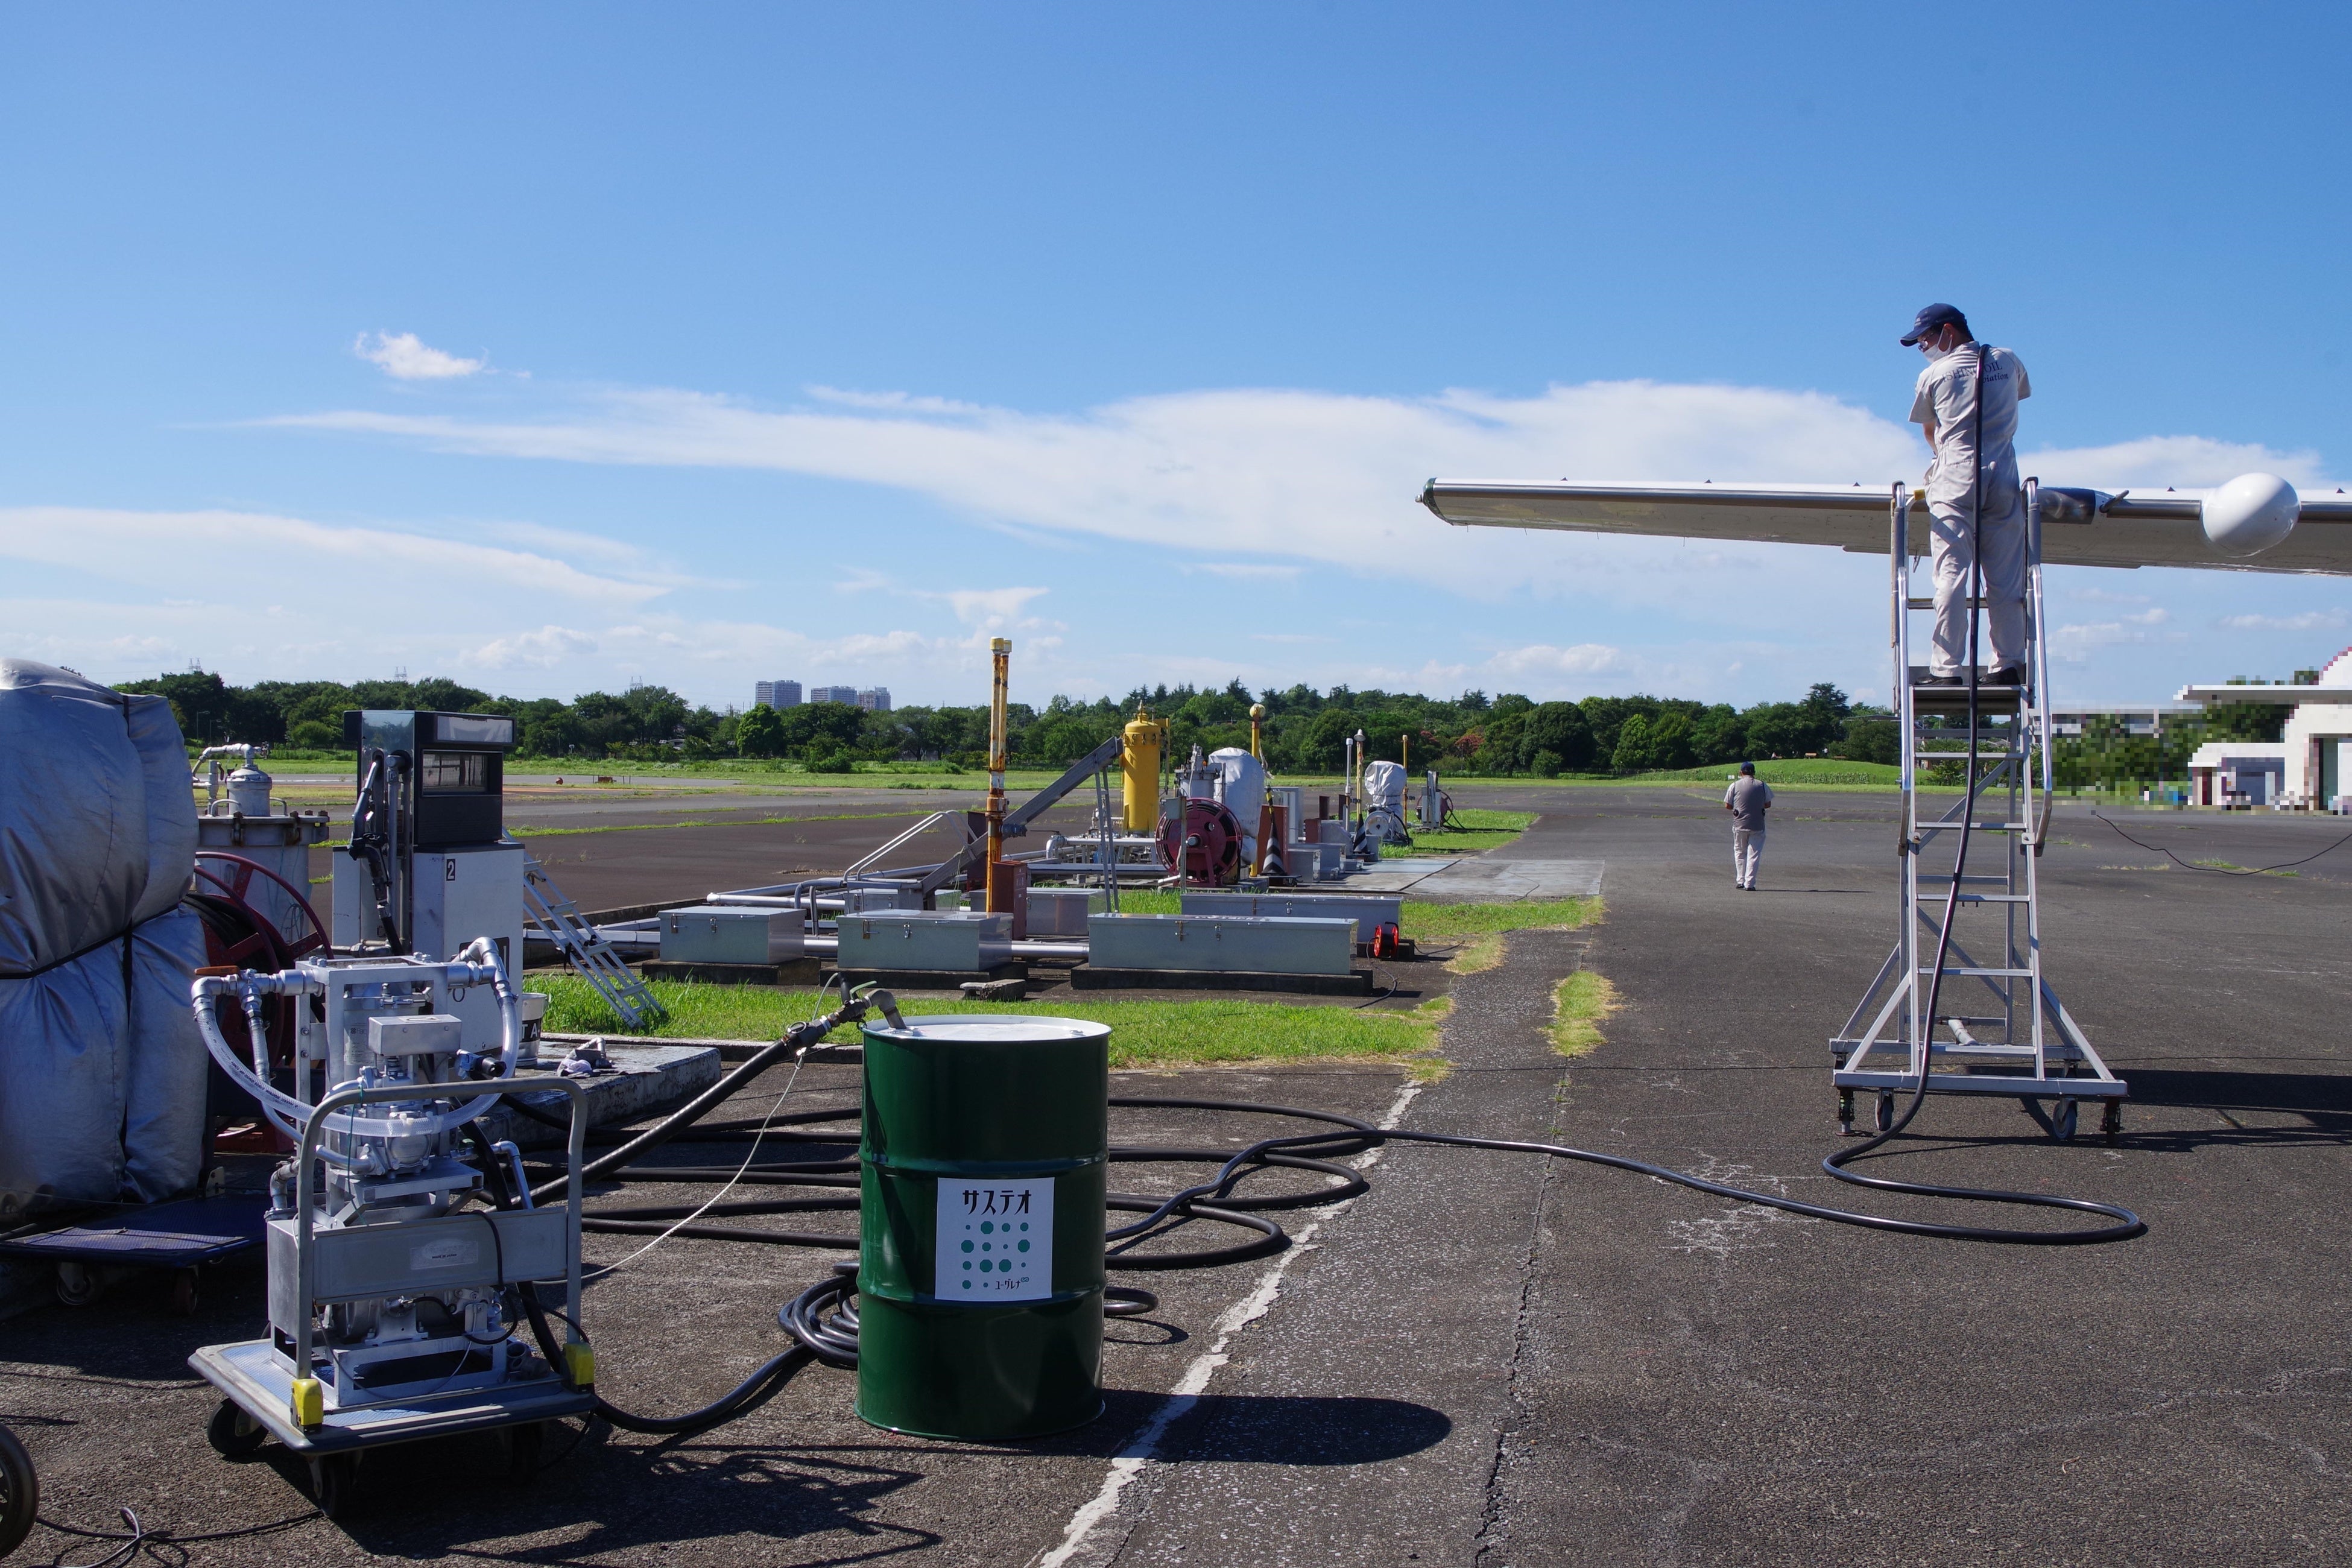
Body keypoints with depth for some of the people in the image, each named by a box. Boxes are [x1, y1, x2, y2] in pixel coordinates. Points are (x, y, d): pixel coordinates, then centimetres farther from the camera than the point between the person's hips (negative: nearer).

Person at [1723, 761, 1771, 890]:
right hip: (1757, 825, 0)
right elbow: (1768, 805, 6)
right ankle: (1749, 883, -3)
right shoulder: (1762, 785, 0)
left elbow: (1727, 805, 1)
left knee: (1740, 853, 16)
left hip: (1739, 824, 0)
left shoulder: (1735, 785, -2)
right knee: (1754, 854, 3)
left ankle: (1740, 881, 13)